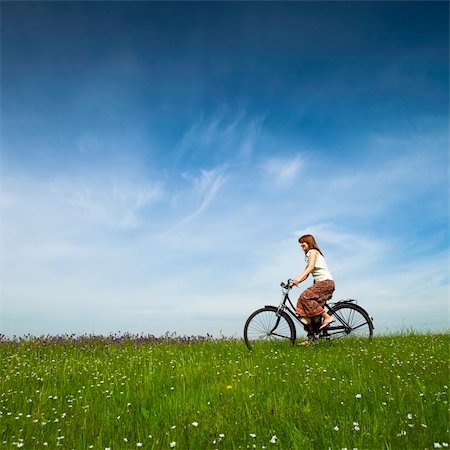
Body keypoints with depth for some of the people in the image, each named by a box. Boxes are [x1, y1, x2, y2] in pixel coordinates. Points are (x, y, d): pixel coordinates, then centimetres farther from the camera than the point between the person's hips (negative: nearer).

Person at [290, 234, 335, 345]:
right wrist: (295, 281, 3)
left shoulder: (313, 252, -2)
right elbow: (306, 274, 17)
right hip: (321, 283, 9)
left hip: (326, 282, -9)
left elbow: (311, 267, -19)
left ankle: (327, 317, -20)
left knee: (306, 297, -24)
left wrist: (298, 279, -30)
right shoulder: (309, 255, 25)